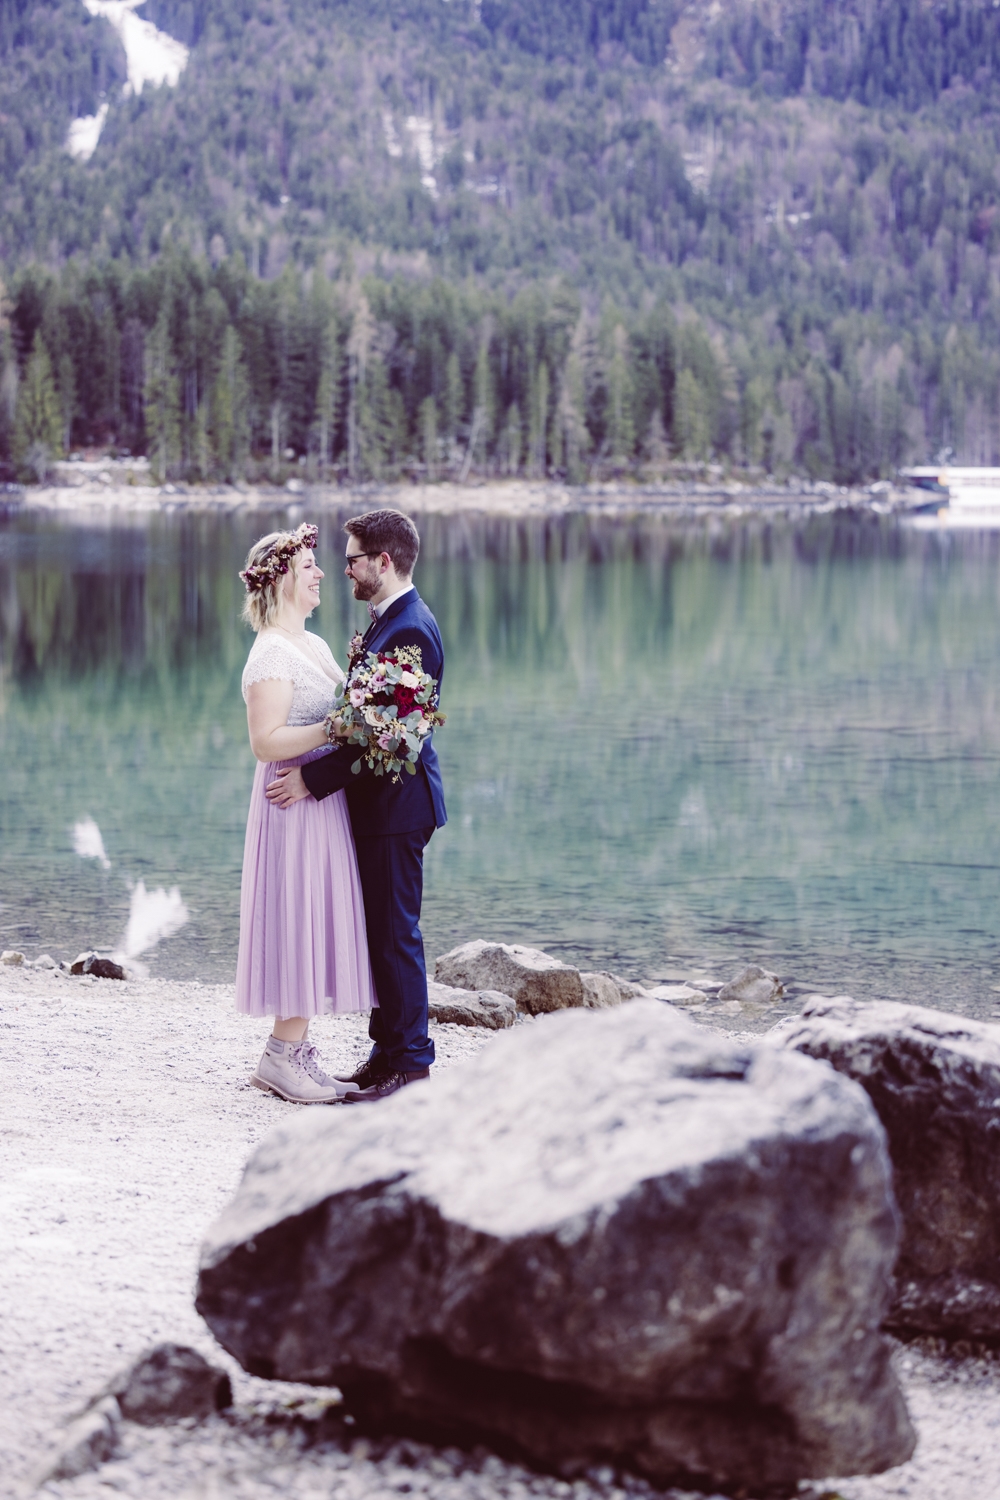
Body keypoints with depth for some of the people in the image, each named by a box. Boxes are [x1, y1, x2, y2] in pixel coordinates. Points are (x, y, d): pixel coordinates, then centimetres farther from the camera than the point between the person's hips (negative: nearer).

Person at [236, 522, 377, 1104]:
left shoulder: (315, 645, 15)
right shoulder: (271, 653, -14)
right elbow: (267, 742, -21)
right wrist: (335, 729, -25)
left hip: (327, 802, 9)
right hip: (295, 804, -9)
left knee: (318, 924, 10)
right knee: (299, 920, -6)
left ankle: (295, 1051, 15)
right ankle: (281, 1057, 0)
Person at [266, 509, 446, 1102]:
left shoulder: (410, 631, -19)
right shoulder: (388, 621, 14)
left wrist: (314, 778, -19)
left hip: (397, 802, -10)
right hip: (381, 800, 10)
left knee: (396, 935, -5)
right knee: (380, 932, 14)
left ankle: (410, 1065, 1)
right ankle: (387, 1053, 21)